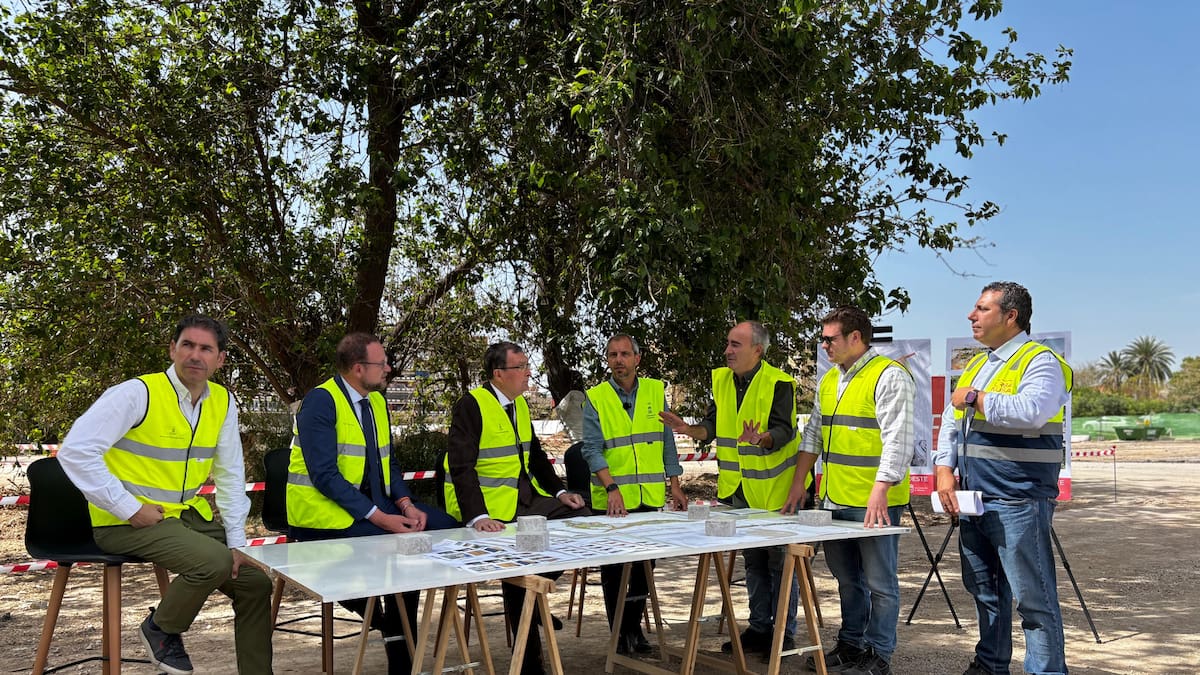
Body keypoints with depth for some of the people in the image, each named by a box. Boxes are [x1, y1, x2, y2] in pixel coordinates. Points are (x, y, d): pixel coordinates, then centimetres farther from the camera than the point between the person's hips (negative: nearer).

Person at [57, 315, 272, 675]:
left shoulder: (223, 402, 2)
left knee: (255, 580, -1)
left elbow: (230, 475, 6)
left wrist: (237, 542, -1)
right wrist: (130, 509, -20)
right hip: (127, 523, -6)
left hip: (189, 514, 7)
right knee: (214, 561, -27)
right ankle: (160, 629, 2)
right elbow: (75, 451, -20)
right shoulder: (138, 393, -16)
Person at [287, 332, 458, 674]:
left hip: (373, 502, 8)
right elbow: (324, 475, -22)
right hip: (323, 511, -8)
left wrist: (406, 504, -8)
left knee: (445, 527, -7)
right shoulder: (320, 401, -15)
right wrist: (379, 517, -26)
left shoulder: (376, 400, 10)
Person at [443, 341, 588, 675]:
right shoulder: (470, 406, -13)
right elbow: (462, 466, -22)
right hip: (490, 508, -8)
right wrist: (477, 516, -34)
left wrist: (560, 491, 4)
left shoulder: (519, 404, 13)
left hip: (525, 497, 8)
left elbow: (535, 455, 19)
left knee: (577, 514, -7)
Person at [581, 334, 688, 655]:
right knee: (613, 568, 6)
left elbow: (667, 442, 10)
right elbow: (592, 449, -11)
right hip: (611, 499, -3)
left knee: (645, 565, 12)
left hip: (650, 497, 3)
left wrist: (674, 485, 7)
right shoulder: (595, 398, -4)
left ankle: (633, 627, 28)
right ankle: (619, 633, 19)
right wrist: (611, 488, -23)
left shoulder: (655, 391, 6)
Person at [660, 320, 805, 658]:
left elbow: (783, 431, -24)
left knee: (780, 561, 2)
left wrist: (762, 439, -44)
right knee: (753, 561, 16)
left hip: (775, 488, -7)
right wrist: (689, 429, -17)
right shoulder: (721, 380, 3)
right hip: (741, 489, 7)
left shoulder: (779, 383, -17)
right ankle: (759, 628, 29)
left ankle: (784, 633, 15)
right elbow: (712, 425, 3)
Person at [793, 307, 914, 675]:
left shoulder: (889, 376, -11)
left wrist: (879, 492, -24)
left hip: (874, 502, -8)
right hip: (834, 500, 8)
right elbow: (813, 433, 18)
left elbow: (897, 440, -18)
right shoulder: (829, 380, 13)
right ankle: (851, 644, 30)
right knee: (847, 579, 17)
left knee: (879, 583, 3)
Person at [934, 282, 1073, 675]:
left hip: (1017, 501, -8)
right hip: (974, 500, 8)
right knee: (984, 590, 18)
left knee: (1032, 595, -3)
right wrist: (944, 472, 2)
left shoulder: (1040, 361, -9)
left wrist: (975, 399, -16)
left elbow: (1032, 411, -29)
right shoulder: (975, 366, 17)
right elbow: (951, 424, 16)